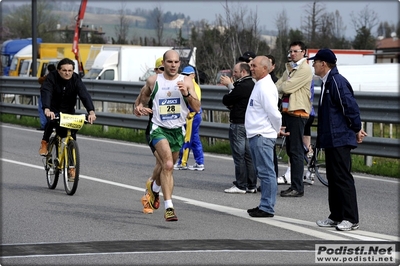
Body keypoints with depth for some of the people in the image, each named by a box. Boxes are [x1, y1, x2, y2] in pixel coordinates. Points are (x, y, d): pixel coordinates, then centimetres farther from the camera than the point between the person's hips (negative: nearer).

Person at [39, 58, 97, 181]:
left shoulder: (76, 79, -17)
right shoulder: (52, 78, -21)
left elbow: (84, 95, -30)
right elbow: (46, 93, -36)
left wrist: (91, 111, -47)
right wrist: (47, 110, -55)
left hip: (68, 111, 2)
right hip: (53, 109, -2)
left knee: (72, 136, -7)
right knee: (52, 120, -35)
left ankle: (71, 167, 2)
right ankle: (45, 142, -8)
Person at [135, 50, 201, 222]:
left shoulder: (186, 81, -3)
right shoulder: (153, 81, -3)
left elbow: (197, 108, -8)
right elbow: (144, 96, 19)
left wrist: (187, 94, -24)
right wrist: (140, 106, -1)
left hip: (178, 130, 3)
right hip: (159, 129, -3)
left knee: (167, 166, 19)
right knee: (168, 164, -24)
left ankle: (154, 187, 53)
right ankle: (168, 207, -25)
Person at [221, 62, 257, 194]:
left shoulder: (242, 86, -18)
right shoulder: (252, 85, 11)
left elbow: (226, 100, -12)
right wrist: (230, 85, 13)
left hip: (238, 125, -9)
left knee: (239, 156, -4)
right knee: (249, 156, 10)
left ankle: (240, 185, -3)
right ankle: (251, 185, 13)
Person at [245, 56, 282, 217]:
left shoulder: (265, 87, -16)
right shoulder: (259, 85, 16)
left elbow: (274, 113, -20)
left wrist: (276, 130, -6)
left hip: (263, 136, -11)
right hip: (256, 136, 11)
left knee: (266, 172, -7)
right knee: (262, 172, 15)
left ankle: (267, 208, -6)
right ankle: (264, 205, 22)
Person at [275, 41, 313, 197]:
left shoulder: (305, 69, -10)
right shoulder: (290, 68, 19)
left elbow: (287, 87, -17)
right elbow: (278, 87, 12)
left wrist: (280, 88, 1)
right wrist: (282, 89, -8)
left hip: (297, 113, -9)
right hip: (287, 112, 9)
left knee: (296, 151, -8)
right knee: (290, 150, 11)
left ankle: (297, 188, -6)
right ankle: (295, 185, 16)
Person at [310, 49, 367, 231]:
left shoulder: (337, 81, -17)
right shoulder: (326, 82, 15)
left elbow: (351, 106, -20)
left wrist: (357, 129, -12)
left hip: (340, 139, -10)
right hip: (331, 139, 10)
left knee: (343, 178, -8)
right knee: (333, 178, 14)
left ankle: (351, 219, -4)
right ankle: (336, 217, 20)